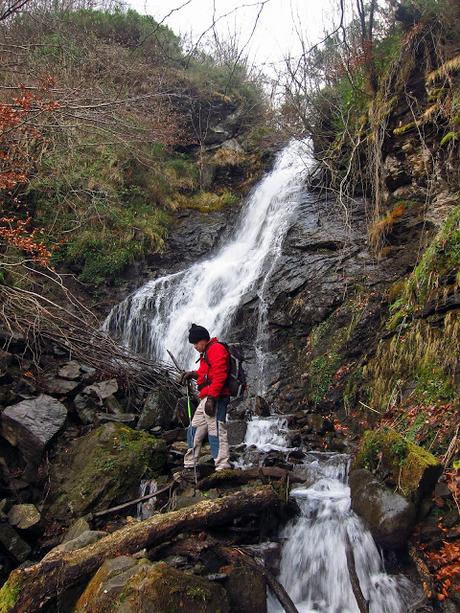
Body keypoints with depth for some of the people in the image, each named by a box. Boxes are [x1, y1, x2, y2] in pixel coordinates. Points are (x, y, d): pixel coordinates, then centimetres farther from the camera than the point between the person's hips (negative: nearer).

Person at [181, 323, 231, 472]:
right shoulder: (206, 353, 24)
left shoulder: (216, 349, -9)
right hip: (206, 399, 11)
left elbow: (219, 375, -20)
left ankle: (223, 466, -12)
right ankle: (189, 465, 24)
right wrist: (194, 374, 15)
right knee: (195, 431, 15)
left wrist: (211, 397, -25)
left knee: (216, 430, -13)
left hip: (215, 399, -11)